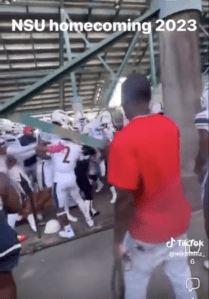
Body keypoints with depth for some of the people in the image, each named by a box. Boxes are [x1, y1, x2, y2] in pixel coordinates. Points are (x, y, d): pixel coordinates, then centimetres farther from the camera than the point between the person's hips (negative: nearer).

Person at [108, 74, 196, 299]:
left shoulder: (124, 140, -27)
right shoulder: (170, 126, -4)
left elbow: (125, 199, -26)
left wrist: (118, 240, -11)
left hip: (148, 232, -6)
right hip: (178, 221, 6)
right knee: (181, 277, 25)